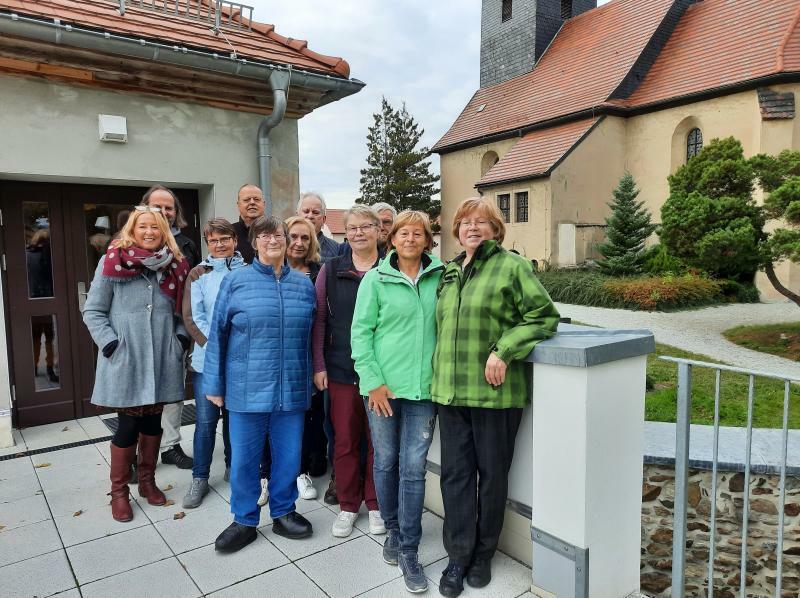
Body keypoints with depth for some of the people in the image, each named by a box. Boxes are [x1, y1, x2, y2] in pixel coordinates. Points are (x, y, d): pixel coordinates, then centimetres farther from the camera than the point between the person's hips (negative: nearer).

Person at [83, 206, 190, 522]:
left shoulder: (174, 265, 7)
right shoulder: (112, 262, -3)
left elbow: (180, 311, 14)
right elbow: (93, 311, -2)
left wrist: (181, 337, 0)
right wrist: (111, 344, -12)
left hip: (162, 358, 3)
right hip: (125, 359, -3)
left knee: (153, 421, 13)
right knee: (129, 424, 2)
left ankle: (147, 480, 31)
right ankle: (119, 491, 20)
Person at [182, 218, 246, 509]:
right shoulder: (199, 273, 3)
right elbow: (191, 316, -1)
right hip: (206, 359, 0)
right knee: (206, 420, 3)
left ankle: (233, 466, 31)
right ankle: (199, 478, 17)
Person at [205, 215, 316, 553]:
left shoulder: (303, 284, 7)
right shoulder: (235, 281, -1)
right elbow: (218, 335, 1)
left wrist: (311, 379, 11)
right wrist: (214, 384, 1)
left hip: (292, 389, 2)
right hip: (247, 389, -2)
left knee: (288, 456, 13)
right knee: (243, 458, 9)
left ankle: (283, 513, 34)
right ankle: (244, 521, 29)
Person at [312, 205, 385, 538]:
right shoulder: (331, 271, 4)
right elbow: (319, 320, 5)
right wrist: (319, 366, 1)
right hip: (341, 370, 1)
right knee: (344, 441, 10)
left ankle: (375, 504, 28)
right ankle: (348, 505, 28)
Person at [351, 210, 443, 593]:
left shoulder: (439, 277, 3)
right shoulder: (375, 280, -1)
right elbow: (361, 332, -3)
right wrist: (373, 381, -9)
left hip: (423, 386, 1)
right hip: (383, 385, 0)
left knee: (413, 468, 3)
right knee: (385, 461, 13)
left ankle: (408, 552, 17)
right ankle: (393, 531, 35)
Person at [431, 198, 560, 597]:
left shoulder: (512, 266, -5)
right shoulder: (449, 272, 14)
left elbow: (544, 316, -10)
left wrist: (503, 352, -19)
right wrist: (440, 375, 13)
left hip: (494, 391, -5)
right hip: (450, 389, 5)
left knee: (492, 474, 10)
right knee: (455, 473, 9)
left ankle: (483, 554, 29)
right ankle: (458, 557, 23)